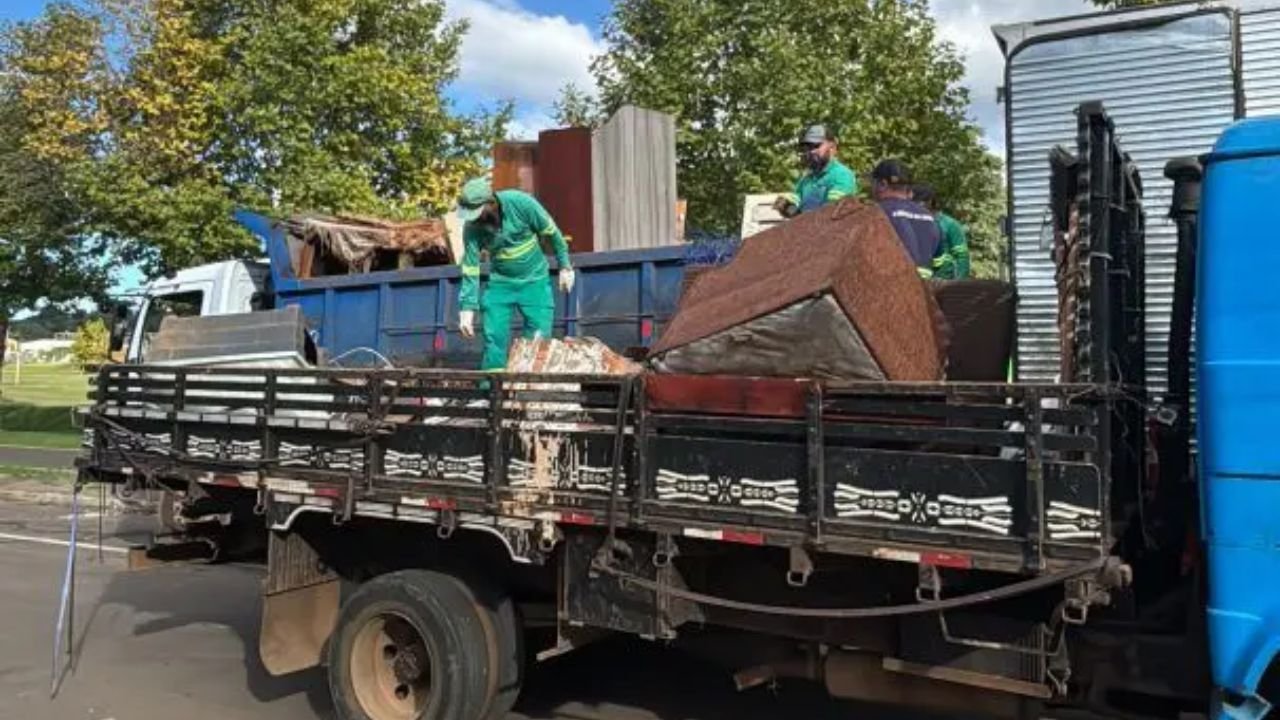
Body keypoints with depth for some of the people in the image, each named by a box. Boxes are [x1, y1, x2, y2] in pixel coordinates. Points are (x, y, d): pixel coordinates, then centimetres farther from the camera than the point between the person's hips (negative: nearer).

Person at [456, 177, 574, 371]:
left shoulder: (521, 203, -21)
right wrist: (468, 308, -15)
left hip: (534, 280, -1)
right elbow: (470, 269, -10)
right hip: (500, 283, 2)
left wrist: (565, 266, -3)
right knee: (494, 339, -6)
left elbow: (551, 232, -8)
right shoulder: (472, 227, -14)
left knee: (539, 340, -3)